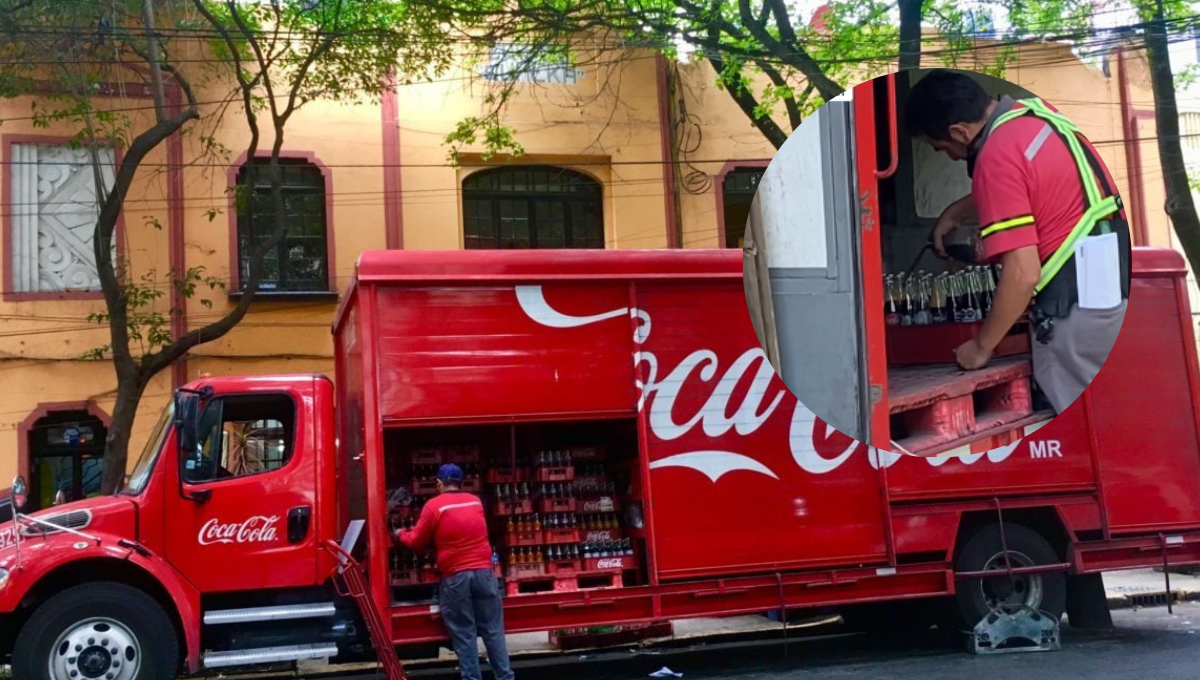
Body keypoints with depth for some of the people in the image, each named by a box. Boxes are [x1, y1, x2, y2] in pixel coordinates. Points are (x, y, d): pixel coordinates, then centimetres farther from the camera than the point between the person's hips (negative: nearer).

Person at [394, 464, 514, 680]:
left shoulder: (434, 506, -4)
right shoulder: (476, 501, 10)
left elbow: (417, 542, 4)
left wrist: (401, 535, 24)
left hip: (455, 577, -3)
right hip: (484, 572, 3)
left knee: (464, 634, 4)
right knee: (493, 630, 8)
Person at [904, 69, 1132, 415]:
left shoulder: (997, 157, -18)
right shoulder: (1032, 113, 8)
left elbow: (1022, 275, -20)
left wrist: (982, 346, -8)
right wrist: (955, 213, 32)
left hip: (1076, 298, -10)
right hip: (1113, 277, 10)